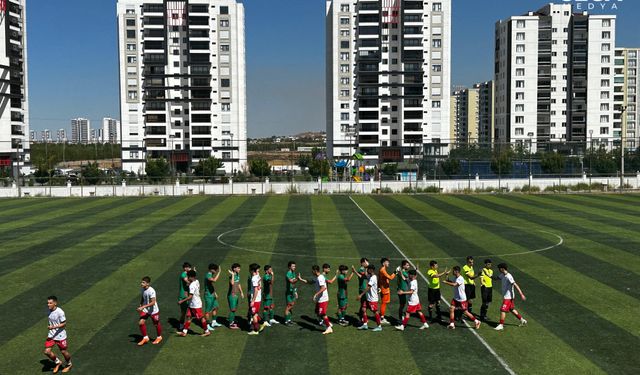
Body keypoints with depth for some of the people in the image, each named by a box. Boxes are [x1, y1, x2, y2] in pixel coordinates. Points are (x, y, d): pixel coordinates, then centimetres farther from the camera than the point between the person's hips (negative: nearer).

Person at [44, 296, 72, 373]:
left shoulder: (60, 312, -22)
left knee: (64, 352, 9)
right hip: (51, 335, 6)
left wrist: (53, 327, -28)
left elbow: (64, 324, -18)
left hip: (60, 336, -6)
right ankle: (58, 362, 22)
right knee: (47, 351, -4)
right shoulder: (49, 311, -1)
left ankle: (69, 365, 37)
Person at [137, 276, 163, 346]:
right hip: (145, 310, 6)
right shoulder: (143, 289, -5)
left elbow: (153, 302, -32)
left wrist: (143, 307, -36)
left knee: (156, 324, 11)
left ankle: (159, 337, 37)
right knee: (141, 323, -8)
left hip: (153, 311, -6)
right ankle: (145, 338, 10)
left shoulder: (151, 291, -28)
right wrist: (140, 305, 9)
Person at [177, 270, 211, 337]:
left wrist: (182, 301, -23)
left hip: (196, 305, -10)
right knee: (188, 317, 10)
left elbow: (190, 296, -27)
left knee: (201, 318, 2)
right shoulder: (197, 282, 4)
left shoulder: (192, 285, -24)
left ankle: (207, 331, 14)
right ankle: (184, 332, 15)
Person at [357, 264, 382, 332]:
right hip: (369, 298, 10)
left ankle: (379, 326, 8)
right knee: (364, 309, 8)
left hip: (373, 299, -10)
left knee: (375, 311, -2)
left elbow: (368, 288, -26)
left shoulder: (373, 278, -20)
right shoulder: (370, 277, 10)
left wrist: (361, 295, -28)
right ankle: (365, 324, 15)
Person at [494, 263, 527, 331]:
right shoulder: (502, 275, 4)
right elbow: (497, 278, 24)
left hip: (508, 297, -9)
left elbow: (515, 285, -26)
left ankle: (501, 325, 2)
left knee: (502, 310, -6)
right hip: (506, 296, 9)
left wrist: (521, 294, -29)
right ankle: (522, 320, 32)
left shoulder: (508, 277, -23)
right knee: (512, 309, 20)